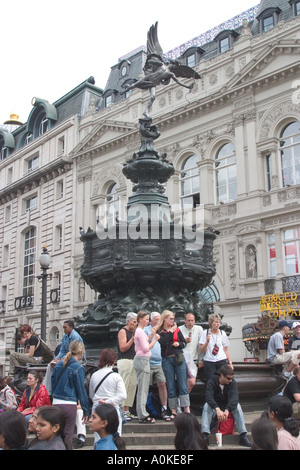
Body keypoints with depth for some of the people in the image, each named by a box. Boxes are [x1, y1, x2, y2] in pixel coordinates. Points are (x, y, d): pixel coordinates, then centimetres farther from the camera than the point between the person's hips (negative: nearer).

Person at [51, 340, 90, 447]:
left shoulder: (59, 364, 7)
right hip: (69, 405, -6)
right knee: (67, 436, 4)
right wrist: (86, 411, -2)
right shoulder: (78, 367, -11)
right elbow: (81, 390, -8)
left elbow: (53, 384, 14)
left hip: (56, 403, 6)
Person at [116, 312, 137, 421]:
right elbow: (122, 348, -12)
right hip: (124, 361, -8)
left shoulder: (133, 332, 19)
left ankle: (127, 411, 10)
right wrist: (133, 339, -19)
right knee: (123, 386, -9)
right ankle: (121, 411, -7)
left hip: (133, 361, 8)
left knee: (132, 385, 5)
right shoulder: (123, 331, -5)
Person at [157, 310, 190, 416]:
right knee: (171, 387, 4)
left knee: (183, 386, -2)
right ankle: (173, 411, 11)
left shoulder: (177, 329, 10)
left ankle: (187, 410, -2)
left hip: (179, 358, 1)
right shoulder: (159, 331, 3)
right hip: (167, 360, -1)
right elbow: (163, 342, -14)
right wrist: (170, 331, -11)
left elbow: (184, 343, 13)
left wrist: (178, 344, -7)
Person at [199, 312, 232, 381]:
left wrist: (230, 362, 6)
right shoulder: (205, 333, 3)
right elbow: (201, 350, 0)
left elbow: (226, 350, 13)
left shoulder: (223, 333, 10)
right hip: (208, 361, -1)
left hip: (221, 361, 2)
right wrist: (207, 342, -15)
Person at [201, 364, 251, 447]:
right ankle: (205, 435, -41)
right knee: (206, 405, -32)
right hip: (214, 407, -1)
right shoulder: (211, 381, -16)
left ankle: (243, 436, -32)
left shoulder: (232, 383, -12)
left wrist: (227, 410, -47)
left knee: (237, 405, -28)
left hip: (228, 407, 1)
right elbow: (208, 397, -31)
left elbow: (234, 398, -28)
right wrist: (217, 409, -49)